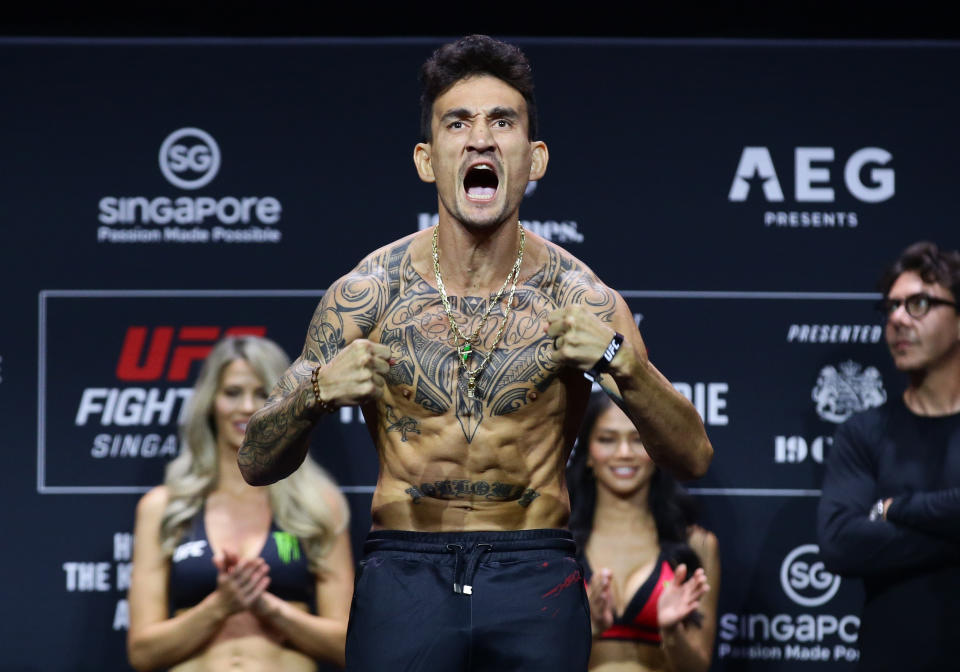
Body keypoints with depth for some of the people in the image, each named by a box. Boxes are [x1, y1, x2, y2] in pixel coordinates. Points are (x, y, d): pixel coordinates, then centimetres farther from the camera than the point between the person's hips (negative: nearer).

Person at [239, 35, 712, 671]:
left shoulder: (581, 300, -4)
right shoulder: (367, 293, -3)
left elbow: (693, 458, -8)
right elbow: (257, 464, -1)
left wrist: (620, 361, -26)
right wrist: (318, 394, -23)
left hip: (536, 578, 0)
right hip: (402, 575, 0)